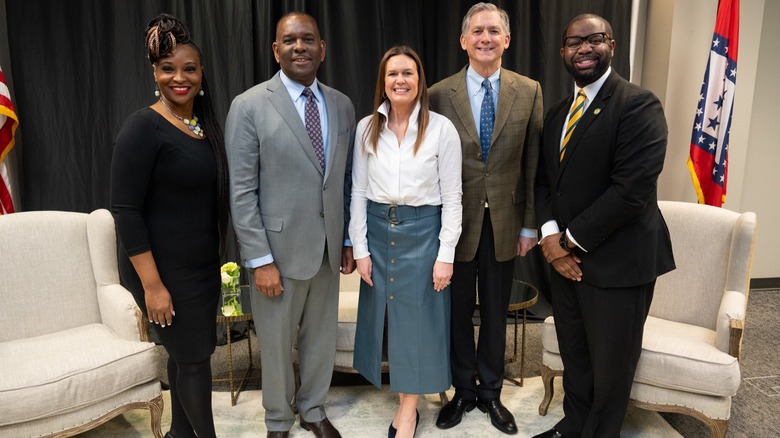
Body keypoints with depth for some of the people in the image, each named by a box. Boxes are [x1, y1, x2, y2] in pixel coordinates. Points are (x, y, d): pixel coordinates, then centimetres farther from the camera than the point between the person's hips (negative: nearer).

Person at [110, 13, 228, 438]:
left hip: (203, 265, 7)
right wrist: (152, 284, -19)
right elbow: (125, 211, -17)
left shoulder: (205, 124, 6)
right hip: (165, 271, -7)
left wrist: (216, 258, 12)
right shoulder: (143, 127, -15)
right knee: (194, 356, 4)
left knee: (190, 351, 17)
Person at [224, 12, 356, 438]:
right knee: (277, 343, 12)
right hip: (279, 247, -4)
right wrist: (260, 260, -14)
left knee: (322, 336, 17)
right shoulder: (249, 106, -9)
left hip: (328, 246, 4)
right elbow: (242, 191, -11)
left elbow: (348, 179, 9)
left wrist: (349, 240, 8)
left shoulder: (342, 105, 6)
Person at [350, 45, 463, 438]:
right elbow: (358, 192, 3)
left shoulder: (441, 129, -7)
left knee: (418, 316, 6)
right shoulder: (367, 128, 1)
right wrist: (360, 248, 0)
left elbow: (451, 197, -5)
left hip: (422, 230, -3)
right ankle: (404, 399, 34)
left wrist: (446, 254, -8)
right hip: (378, 230, 3)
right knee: (385, 313, 13)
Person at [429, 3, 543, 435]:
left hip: (504, 222, 1)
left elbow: (533, 163, 2)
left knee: (495, 314, 14)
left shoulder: (529, 91, 1)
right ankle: (463, 391, 33)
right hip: (457, 222, -1)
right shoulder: (439, 94, -3)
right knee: (458, 313, 13)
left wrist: (530, 224, 0)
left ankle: (490, 392, 33)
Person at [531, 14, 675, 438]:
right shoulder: (557, 113, 12)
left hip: (617, 263, -6)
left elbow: (632, 188, -21)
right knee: (574, 358, 19)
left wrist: (572, 239, -14)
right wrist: (550, 233, -6)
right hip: (565, 258, 6)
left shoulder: (638, 105, -12)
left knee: (610, 367, 9)